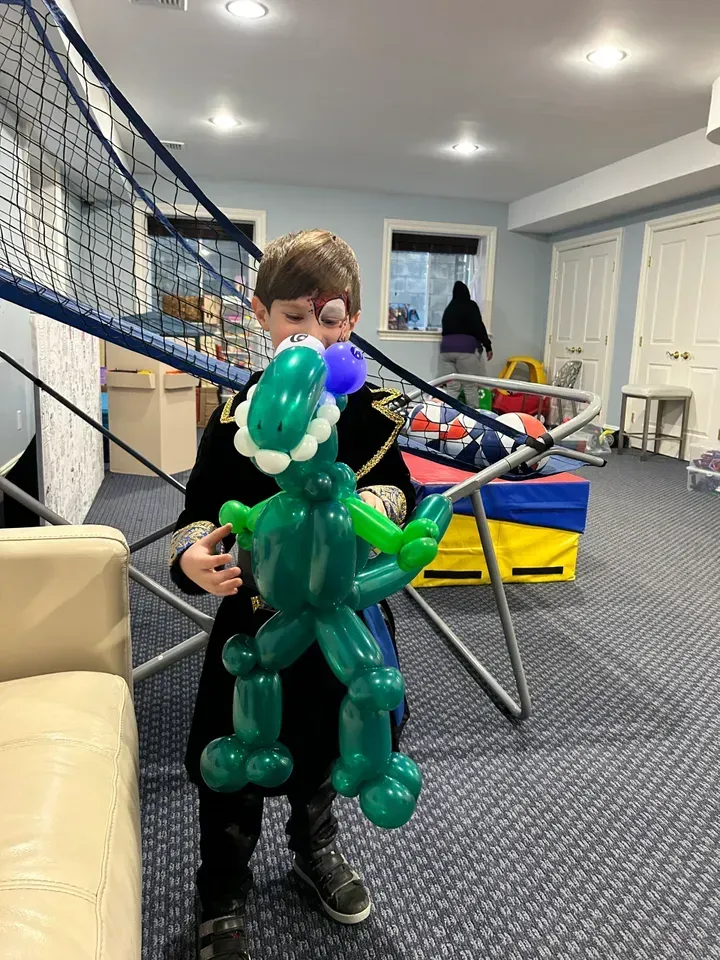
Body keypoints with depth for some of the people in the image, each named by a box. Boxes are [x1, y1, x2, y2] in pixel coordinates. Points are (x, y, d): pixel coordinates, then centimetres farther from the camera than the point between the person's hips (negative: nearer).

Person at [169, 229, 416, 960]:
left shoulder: (370, 412, -6)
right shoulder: (239, 414, -11)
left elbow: (399, 492, 1)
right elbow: (202, 508, -7)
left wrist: (376, 503, -22)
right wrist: (194, 556, -27)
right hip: (257, 612, -2)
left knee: (323, 743, 24)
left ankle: (315, 849, 55)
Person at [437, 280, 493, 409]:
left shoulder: (449, 308, 20)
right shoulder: (470, 305, 3)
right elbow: (478, 327, -5)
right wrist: (488, 346, -3)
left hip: (446, 347, 5)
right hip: (466, 348, -5)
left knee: (450, 388, 1)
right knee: (470, 387, -3)